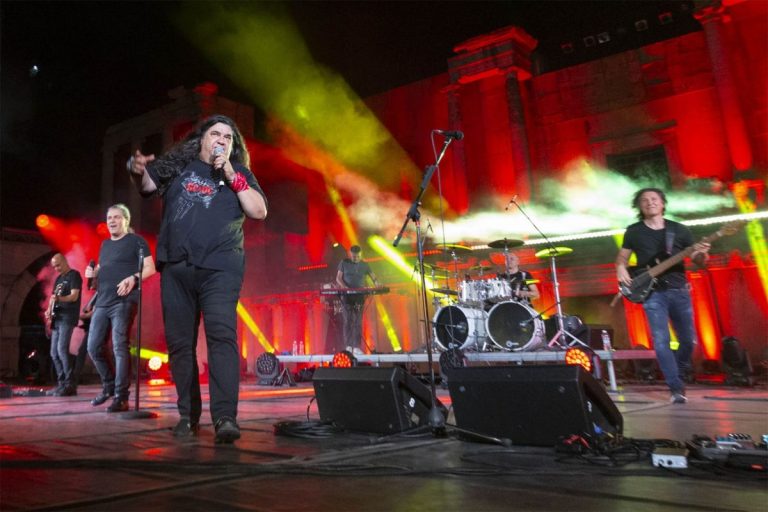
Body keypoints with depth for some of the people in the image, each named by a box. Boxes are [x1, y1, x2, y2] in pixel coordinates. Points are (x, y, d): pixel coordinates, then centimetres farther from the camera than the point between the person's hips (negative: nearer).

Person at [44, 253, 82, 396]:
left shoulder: (74, 275, -5)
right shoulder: (58, 278, 20)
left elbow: (74, 296, -16)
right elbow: (53, 297, 25)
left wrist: (59, 298, -34)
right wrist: (49, 310, 6)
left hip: (68, 318, -9)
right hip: (57, 318, 9)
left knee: (62, 349, -18)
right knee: (54, 352, 7)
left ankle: (69, 385, -17)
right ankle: (61, 383, 13)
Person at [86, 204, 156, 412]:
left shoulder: (136, 241, 2)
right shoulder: (105, 244, 23)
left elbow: (150, 268, -6)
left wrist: (133, 278, -23)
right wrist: (92, 273, 9)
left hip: (124, 301, -7)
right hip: (102, 302, 7)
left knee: (120, 347, -12)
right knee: (93, 347, 6)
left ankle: (121, 397, -11)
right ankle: (109, 385, 25)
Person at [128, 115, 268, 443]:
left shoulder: (239, 173, 15)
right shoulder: (177, 165, 18)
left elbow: (260, 211, 3)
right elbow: (147, 185, 11)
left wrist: (231, 176, -3)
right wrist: (138, 171, -11)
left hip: (220, 268, -2)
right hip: (176, 268, 3)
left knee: (222, 335, -17)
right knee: (179, 342, 5)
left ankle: (225, 417, -20)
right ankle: (187, 415, 17)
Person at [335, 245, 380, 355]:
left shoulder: (364, 265, 9)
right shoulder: (344, 263, 4)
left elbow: (373, 277, 10)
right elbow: (338, 278, 3)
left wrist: (377, 284, -13)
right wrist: (343, 286, -17)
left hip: (359, 296, 2)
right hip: (346, 296, -1)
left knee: (358, 322, -3)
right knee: (348, 321, -5)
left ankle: (356, 347, -2)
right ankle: (348, 346, 0)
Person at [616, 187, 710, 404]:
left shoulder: (679, 230, 6)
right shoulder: (633, 232, 4)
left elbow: (698, 262, 9)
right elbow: (622, 257, 13)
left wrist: (702, 255, -14)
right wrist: (621, 269, -9)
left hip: (679, 290, 2)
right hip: (652, 293, -2)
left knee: (689, 339, 5)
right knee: (661, 342, -11)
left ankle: (678, 377, 31)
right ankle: (677, 388, -3)